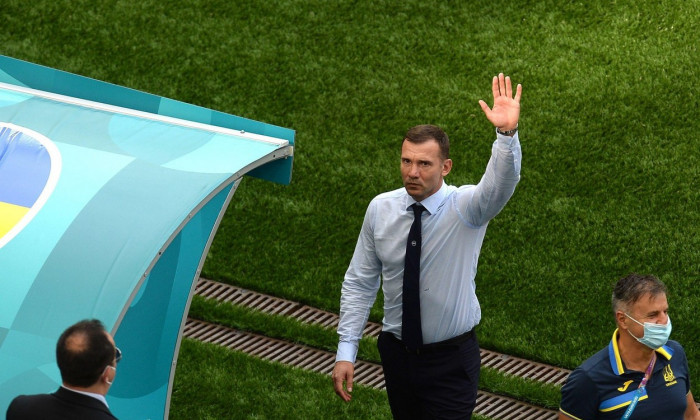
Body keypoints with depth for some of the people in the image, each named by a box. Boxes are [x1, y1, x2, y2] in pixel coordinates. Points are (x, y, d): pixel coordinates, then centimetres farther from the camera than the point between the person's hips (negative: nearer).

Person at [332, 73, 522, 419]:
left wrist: (507, 134, -58)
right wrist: (345, 352, -4)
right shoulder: (380, 209, -5)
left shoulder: (465, 208, -16)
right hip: (396, 352, 4)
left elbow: (500, 185, -38)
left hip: (451, 362, -3)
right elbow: (360, 283, 1)